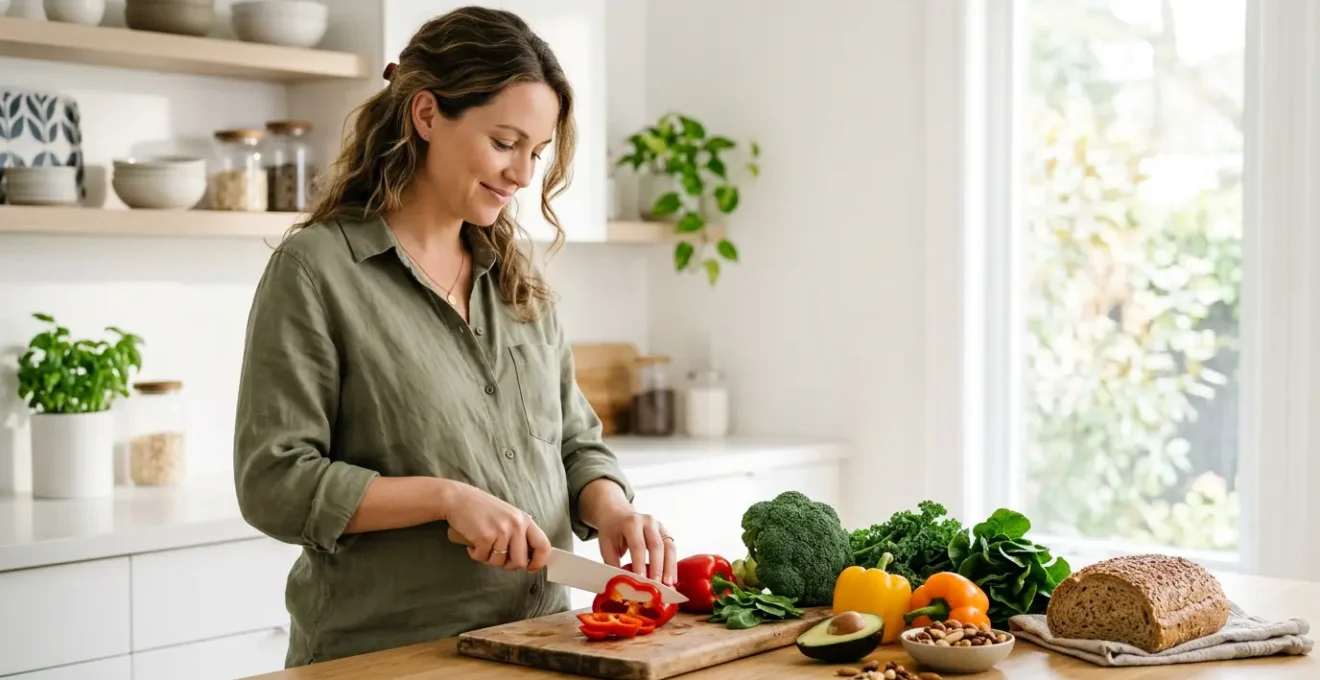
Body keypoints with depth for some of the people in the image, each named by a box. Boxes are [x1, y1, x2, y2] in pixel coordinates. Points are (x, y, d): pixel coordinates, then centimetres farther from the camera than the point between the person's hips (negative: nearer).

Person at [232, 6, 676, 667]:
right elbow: (273, 483, -14)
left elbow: (577, 442, 13)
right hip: (387, 654, -6)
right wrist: (447, 497, -21)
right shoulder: (315, 270, -10)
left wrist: (609, 510, -7)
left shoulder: (516, 277, 9)